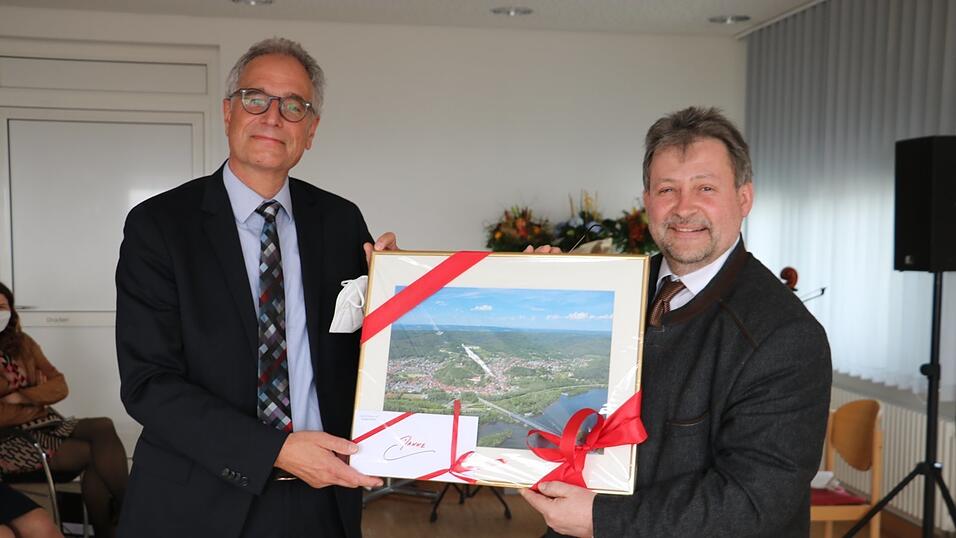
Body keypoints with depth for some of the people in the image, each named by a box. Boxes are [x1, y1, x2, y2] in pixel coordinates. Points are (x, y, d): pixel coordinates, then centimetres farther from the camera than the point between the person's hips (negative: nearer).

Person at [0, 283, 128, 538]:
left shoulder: (22, 343, 12)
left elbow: (59, 386, 7)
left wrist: (22, 397, -9)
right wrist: (38, 400, -4)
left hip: (44, 424, 5)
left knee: (103, 427, -24)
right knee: (93, 453, -25)